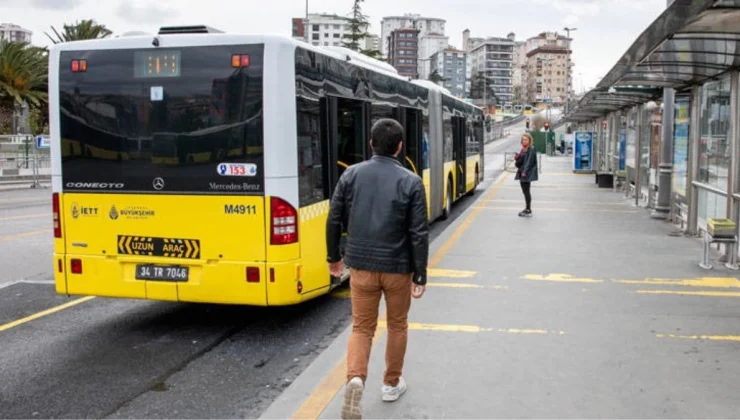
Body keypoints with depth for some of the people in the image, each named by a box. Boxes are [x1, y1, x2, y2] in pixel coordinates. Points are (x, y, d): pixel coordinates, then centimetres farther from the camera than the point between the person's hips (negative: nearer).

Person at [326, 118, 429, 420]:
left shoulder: (351, 174, -3)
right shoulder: (411, 182, -9)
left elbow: (334, 220, 1)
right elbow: (419, 234, -11)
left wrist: (334, 257, 15)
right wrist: (420, 276, -4)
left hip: (361, 266, 2)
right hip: (398, 267, -1)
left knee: (362, 327, 11)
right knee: (397, 325, 19)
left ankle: (355, 379, -12)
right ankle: (391, 383, 32)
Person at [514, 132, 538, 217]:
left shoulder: (531, 150, -12)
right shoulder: (523, 150, 14)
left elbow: (529, 162, -18)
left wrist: (525, 172, -24)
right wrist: (517, 157, 0)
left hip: (527, 174, -8)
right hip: (522, 172, 9)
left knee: (527, 191, -5)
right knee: (524, 191, 13)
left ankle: (528, 210, 0)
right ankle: (527, 208, 22)